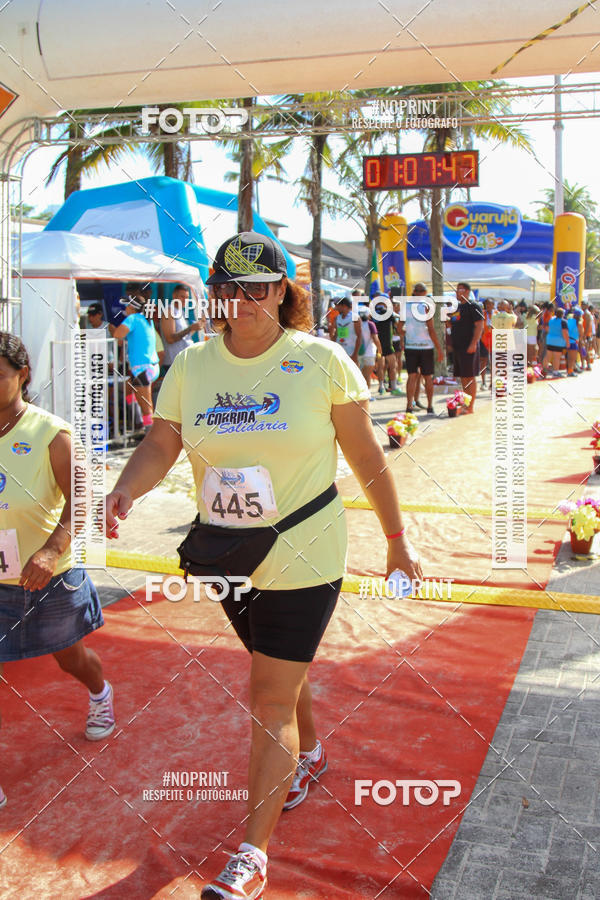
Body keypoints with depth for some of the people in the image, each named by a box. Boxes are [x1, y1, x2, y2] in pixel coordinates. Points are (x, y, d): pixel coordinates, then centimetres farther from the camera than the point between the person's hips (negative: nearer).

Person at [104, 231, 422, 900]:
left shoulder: (323, 361, -11)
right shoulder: (191, 365, -1)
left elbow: (367, 458, -6)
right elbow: (160, 445, -4)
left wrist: (398, 543, -1)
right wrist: (125, 491, -25)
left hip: (304, 561, -4)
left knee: (271, 696, -3)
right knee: (279, 673, 24)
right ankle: (309, 752, 53)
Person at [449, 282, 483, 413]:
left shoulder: (474, 306, -7)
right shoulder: (457, 307, 18)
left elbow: (479, 326, -14)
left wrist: (473, 344, -21)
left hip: (469, 347, -8)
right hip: (457, 346, 8)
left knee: (470, 376, -6)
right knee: (462, 376, 11)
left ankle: (472, 405, -4)